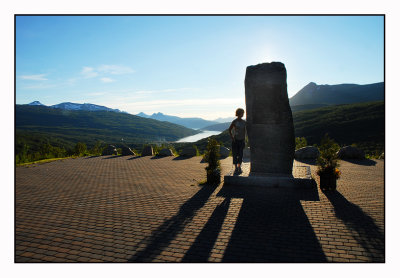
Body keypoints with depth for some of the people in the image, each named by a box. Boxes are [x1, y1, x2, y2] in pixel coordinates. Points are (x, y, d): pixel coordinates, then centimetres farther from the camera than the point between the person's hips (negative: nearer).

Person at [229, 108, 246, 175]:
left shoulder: (244, 122, 5)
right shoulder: (234, 121, -8)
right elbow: (229, 130, -1)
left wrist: (244, 138, 10)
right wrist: (232, 138, -7)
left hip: (241, 140, 4)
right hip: (235, 140, -4)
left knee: (240, 154, 8)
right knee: (235, 154, 0)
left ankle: (239, 167, 24)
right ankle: (236, 168, 9)